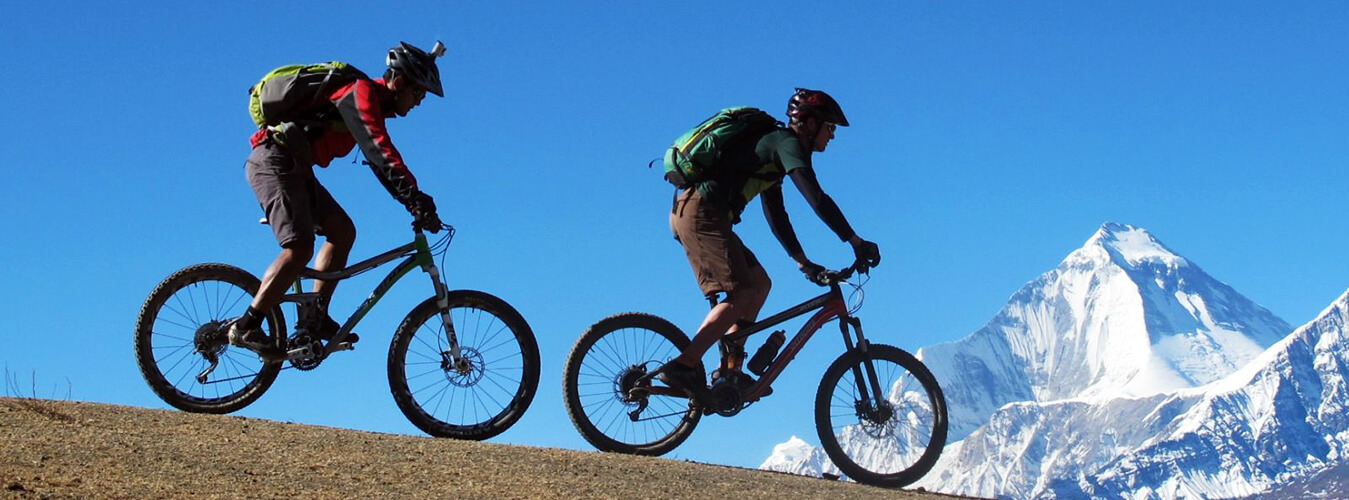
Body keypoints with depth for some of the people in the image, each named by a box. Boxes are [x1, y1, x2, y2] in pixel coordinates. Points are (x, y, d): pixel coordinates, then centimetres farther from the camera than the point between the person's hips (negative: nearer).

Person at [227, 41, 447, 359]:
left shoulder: (374, 106, 20)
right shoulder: (363, 93, -11)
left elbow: (382, 164, 22)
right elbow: (379, 150, -25)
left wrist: (415, 204, 12)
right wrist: (416, 197, -31)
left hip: (293, 167, 10)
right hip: (275, 161, -10)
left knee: (342, 230, 7)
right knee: (300, 247, -20)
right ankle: (246, 327, -21)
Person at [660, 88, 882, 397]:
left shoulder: (774, 148, 26)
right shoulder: (787, 144, -6)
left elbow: (776, 215, 29)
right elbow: (816, 198, -18)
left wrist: (804, 262, 25)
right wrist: (856, 242, -17)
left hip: (689, 211, 10)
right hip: (702, 212, -10)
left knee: (760, 284, 11)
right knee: (743, 294, -14)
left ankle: (729, 370, 7)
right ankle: (683, 366, -20)